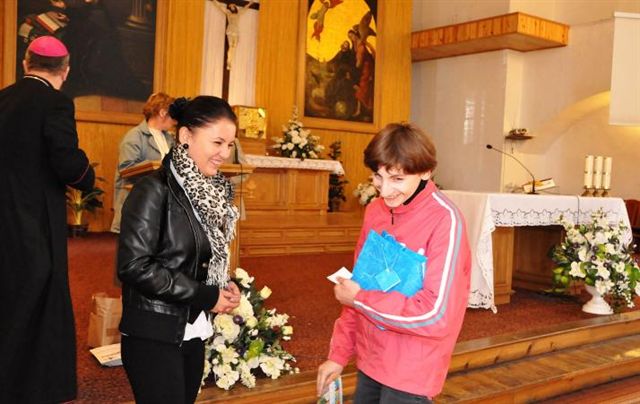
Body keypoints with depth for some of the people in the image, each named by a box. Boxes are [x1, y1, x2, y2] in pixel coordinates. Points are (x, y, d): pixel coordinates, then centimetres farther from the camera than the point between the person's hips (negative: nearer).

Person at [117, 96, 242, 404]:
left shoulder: (212, 190, 6)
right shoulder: (155, 190, -15)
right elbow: (133, 266, -21)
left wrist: (223, 287, -3)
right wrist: (206, 296, -18)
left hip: (195, 332, 7)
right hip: (154, 336, -7)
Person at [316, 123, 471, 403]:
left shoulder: (444, 220, -19)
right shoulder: (375, 211, 1)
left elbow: (436, 317, -24)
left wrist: (360, 299, -16)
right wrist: (339, 353, 7)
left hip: (410, 374, -6)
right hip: (369, 361, 6)